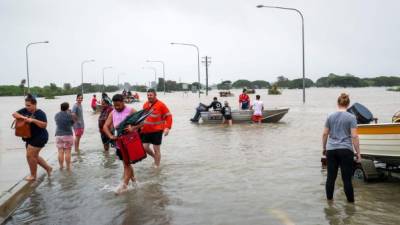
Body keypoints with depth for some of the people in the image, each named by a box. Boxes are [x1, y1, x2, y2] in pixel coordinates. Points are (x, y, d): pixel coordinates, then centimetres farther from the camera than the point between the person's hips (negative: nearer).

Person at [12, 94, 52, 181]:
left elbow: (44, 125, -23)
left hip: (39, 137, -8)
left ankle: (33, 175, 9)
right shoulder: (25, 111, 4)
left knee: (30, 155, -7)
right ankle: (48, 168, 30)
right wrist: (22, 117, -15)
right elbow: (14, 114, 4)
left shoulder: (40, 113, -16)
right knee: (34, 156, 16)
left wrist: (33, 120, -32)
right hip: (30, 138, 9)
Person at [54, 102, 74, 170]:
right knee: (67, 152, 3)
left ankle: (61, 166, 16)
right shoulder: (69, 115, -11)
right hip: (68, 135, -3)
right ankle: (68, 167, 8)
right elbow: (72, 123, 3)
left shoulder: (56, 115, 1)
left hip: (58, 135, 4)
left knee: (60, 152, 9)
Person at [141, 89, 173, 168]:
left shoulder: (161, 105, -10)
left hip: (157, 131, -6)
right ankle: (155, 157, 33)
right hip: (146, 131, 6)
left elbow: (168, 116, -9)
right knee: (145, 147, 5)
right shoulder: (145, 105, 8)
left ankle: (156, 166, 15)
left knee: (156, 149, 2)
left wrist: (167, 127, -19)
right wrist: (141, 127, 18)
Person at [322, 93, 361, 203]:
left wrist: (324, 148, 20)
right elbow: (354, 136, -9)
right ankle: (350, 202, 8)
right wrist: (358, 153, -3)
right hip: (345, 150, -3)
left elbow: (325, 134, 8)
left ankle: (329, 200, 15)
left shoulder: (330, 116, 6)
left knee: (331, 177, 8)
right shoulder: (351, 117, -5)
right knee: (347, 178, 1)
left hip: (331, 150, 3)